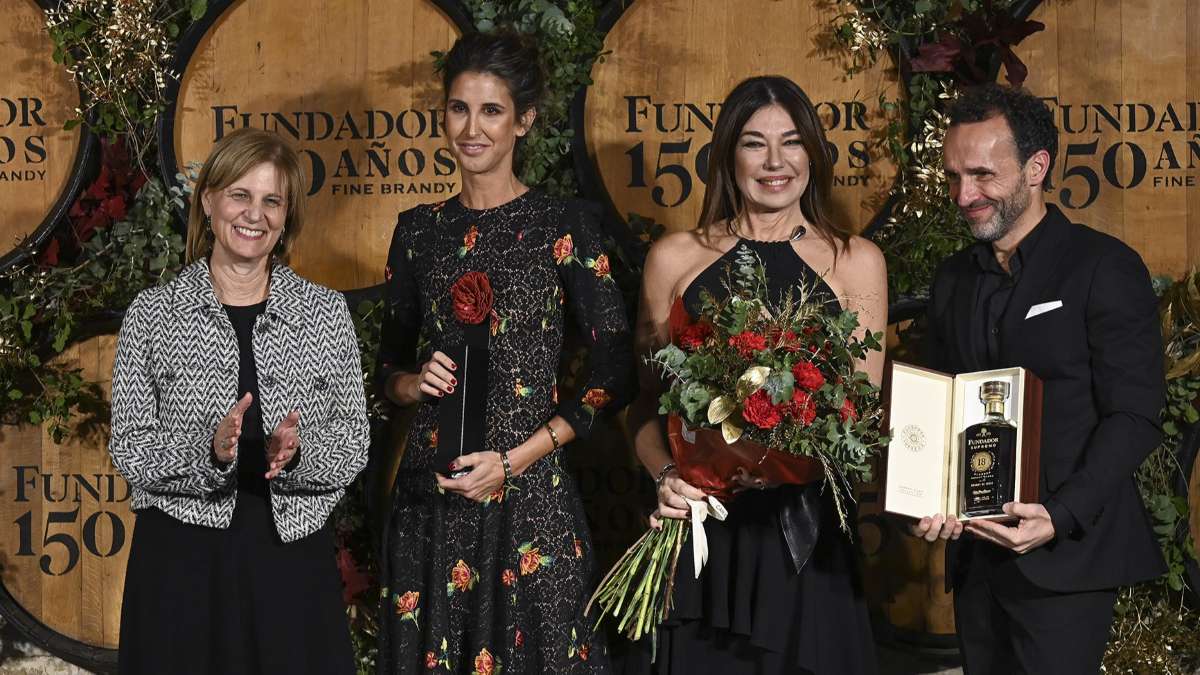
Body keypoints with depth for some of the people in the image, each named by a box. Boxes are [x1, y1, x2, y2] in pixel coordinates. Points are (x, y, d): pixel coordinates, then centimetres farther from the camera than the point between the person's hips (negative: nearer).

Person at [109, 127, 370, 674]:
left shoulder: (326, 312, 6)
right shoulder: (154, 313, 2)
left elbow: (354, 447, 4)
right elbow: (129, 448, -2)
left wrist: (296, 453, -16)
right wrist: (207, 451, -19)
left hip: (293, 554, 1)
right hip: (181, 561, -1)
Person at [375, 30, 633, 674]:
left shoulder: (564, 226, -4)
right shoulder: (418, 229, 8)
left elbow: (613, 371, -6)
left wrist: (514, 459, -11)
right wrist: (414, 382, -8)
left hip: (529, 498, -3)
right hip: (428, 494, 3)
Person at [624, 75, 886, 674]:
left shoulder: (857, 262, 5)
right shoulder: (675, 258, 5)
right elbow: (646, 401, 8)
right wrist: (665, 474, -12)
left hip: (805, 534, 0)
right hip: (697, 522, 0)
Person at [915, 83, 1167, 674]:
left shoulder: (1105, 267, -7)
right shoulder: (952, 277, 12)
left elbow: (1133, 416, -12)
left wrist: (1061, 516, -23)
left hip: (1063, 554, -6)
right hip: (974, 551, 6)